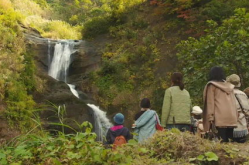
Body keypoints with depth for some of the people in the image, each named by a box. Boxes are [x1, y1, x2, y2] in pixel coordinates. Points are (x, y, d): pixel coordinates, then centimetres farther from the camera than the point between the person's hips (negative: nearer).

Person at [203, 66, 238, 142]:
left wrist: (211, 120, -7)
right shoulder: (229, 86, 20)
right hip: (232, 119, 5)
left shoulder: (211, 85, 4)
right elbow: (233, 104, 17)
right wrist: (236, 118, 16)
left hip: (219, 119, -5)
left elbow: (210, 103, -4)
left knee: (221, 142, -8)